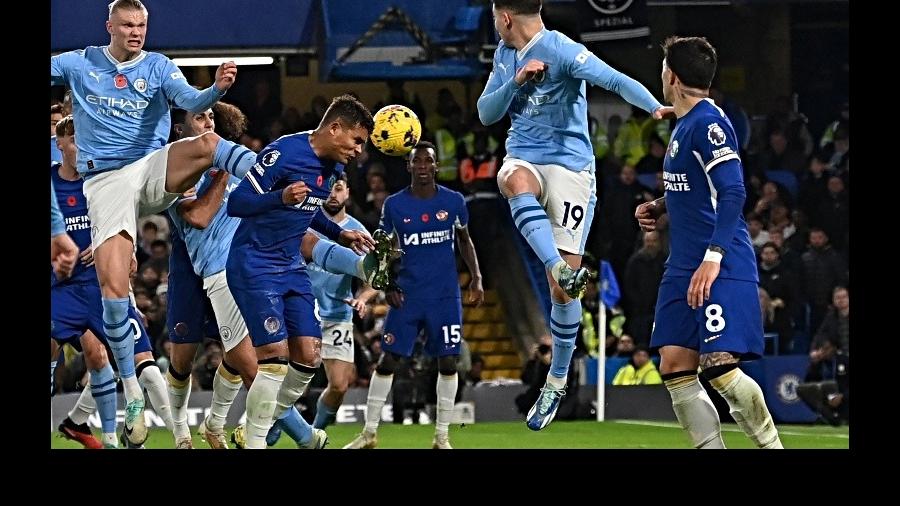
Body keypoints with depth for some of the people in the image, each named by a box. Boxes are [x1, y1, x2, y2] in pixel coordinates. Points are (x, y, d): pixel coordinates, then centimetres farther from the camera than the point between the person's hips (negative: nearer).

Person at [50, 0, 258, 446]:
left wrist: (217, 89, -35)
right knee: (113, 286, -12)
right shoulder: (80, 63, 8)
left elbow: (191, 102, -13)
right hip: (105, 181, 0)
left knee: (208, 143, -31)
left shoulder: (158, 67, 4)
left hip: (154, 170, 0)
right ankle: (133, 396, -4)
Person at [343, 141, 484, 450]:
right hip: (408, 296, 0)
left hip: (445, 296, 0)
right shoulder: (394, 205, 0)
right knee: (388, 360, -2)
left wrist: (476, 277, 5)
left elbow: (464, 241, 15)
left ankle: (442, 437, 10)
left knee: (448, 362, -1)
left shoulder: (453, 201, 1)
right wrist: (387, 286, -4)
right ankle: (369, 433, 7)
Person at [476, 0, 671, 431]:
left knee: (564, 287, -5)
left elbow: (616, 80, -23)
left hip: (570, 166, -5)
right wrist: (517, 81, -10)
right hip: (524, 157, 5)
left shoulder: (561, 51, -13)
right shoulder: (506, 55, 10)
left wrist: (655, 108, -41)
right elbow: (486, 113, 9)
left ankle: (557, 381, 10)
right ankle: (559, 269, -47)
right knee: (516, 182, -37)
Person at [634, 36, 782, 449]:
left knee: (719, 368, -15)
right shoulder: (684, 125, 17)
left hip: (720, 270, -10)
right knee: (675, 368, 1)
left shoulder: (708, 123, -13)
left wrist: (712, 258, -26)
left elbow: (732, 193, -21)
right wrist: (659, 208, 13)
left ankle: (771, 446, -3)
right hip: (684, 268, 10)